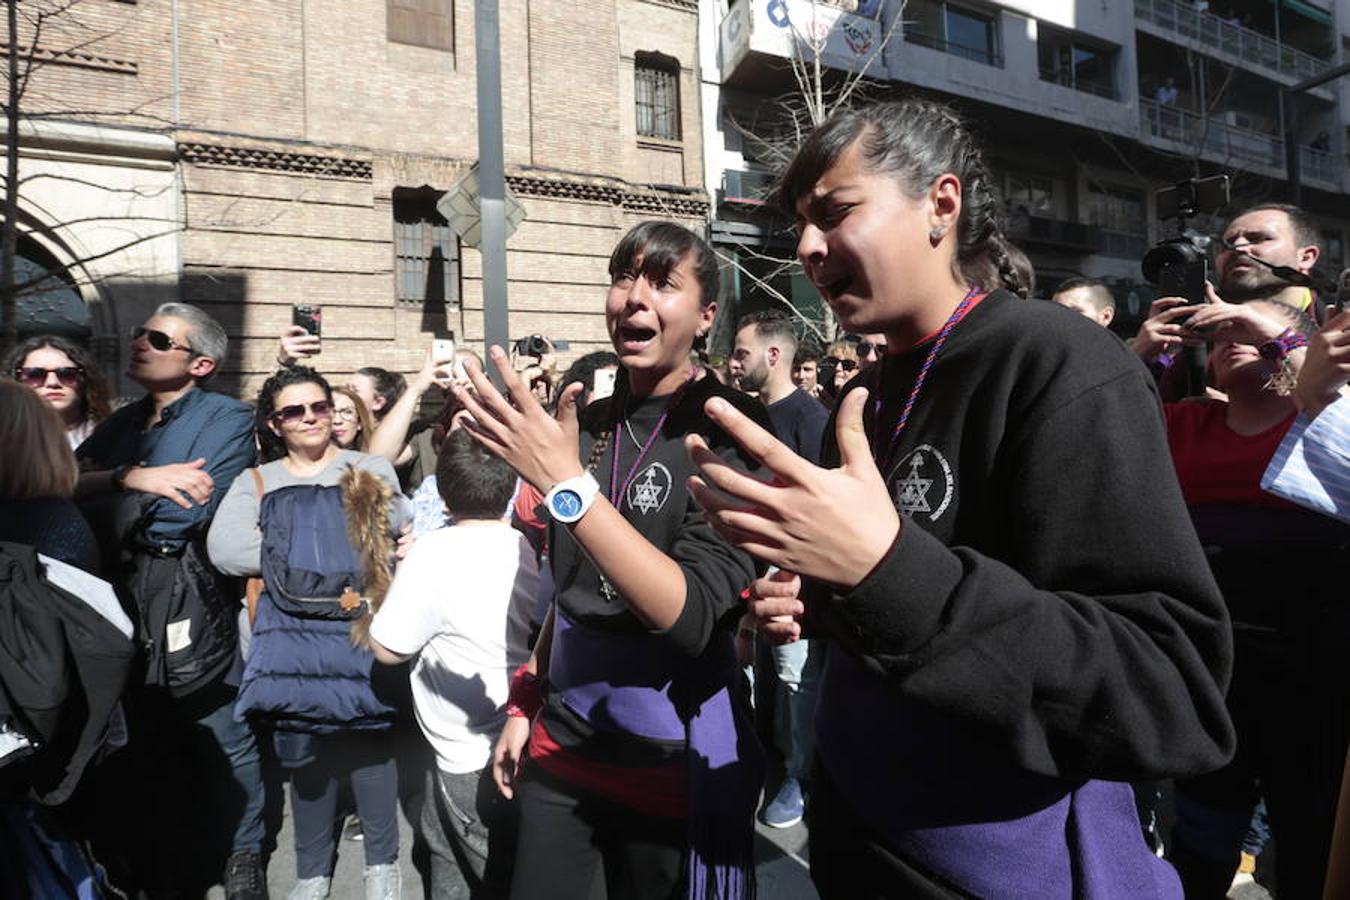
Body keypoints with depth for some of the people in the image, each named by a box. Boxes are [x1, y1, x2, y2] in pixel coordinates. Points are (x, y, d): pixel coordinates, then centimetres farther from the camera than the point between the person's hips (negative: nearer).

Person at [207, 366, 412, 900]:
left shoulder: (372, 471, 8)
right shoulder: (256, 482, 10)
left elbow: (402, 534, -3)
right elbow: (224, 547, -7)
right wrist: (306, 560, -10)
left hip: (361, 628, -1)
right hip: (292, 636, 2)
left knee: (367, 741, 5)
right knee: (305, 750, 12)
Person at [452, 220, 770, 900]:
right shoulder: (588, 424, 2)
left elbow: (692, 615, -26)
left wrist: (567, 485, -30)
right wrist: (526, 701, 12)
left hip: (673, 757, -5)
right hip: (561, 740, 5)